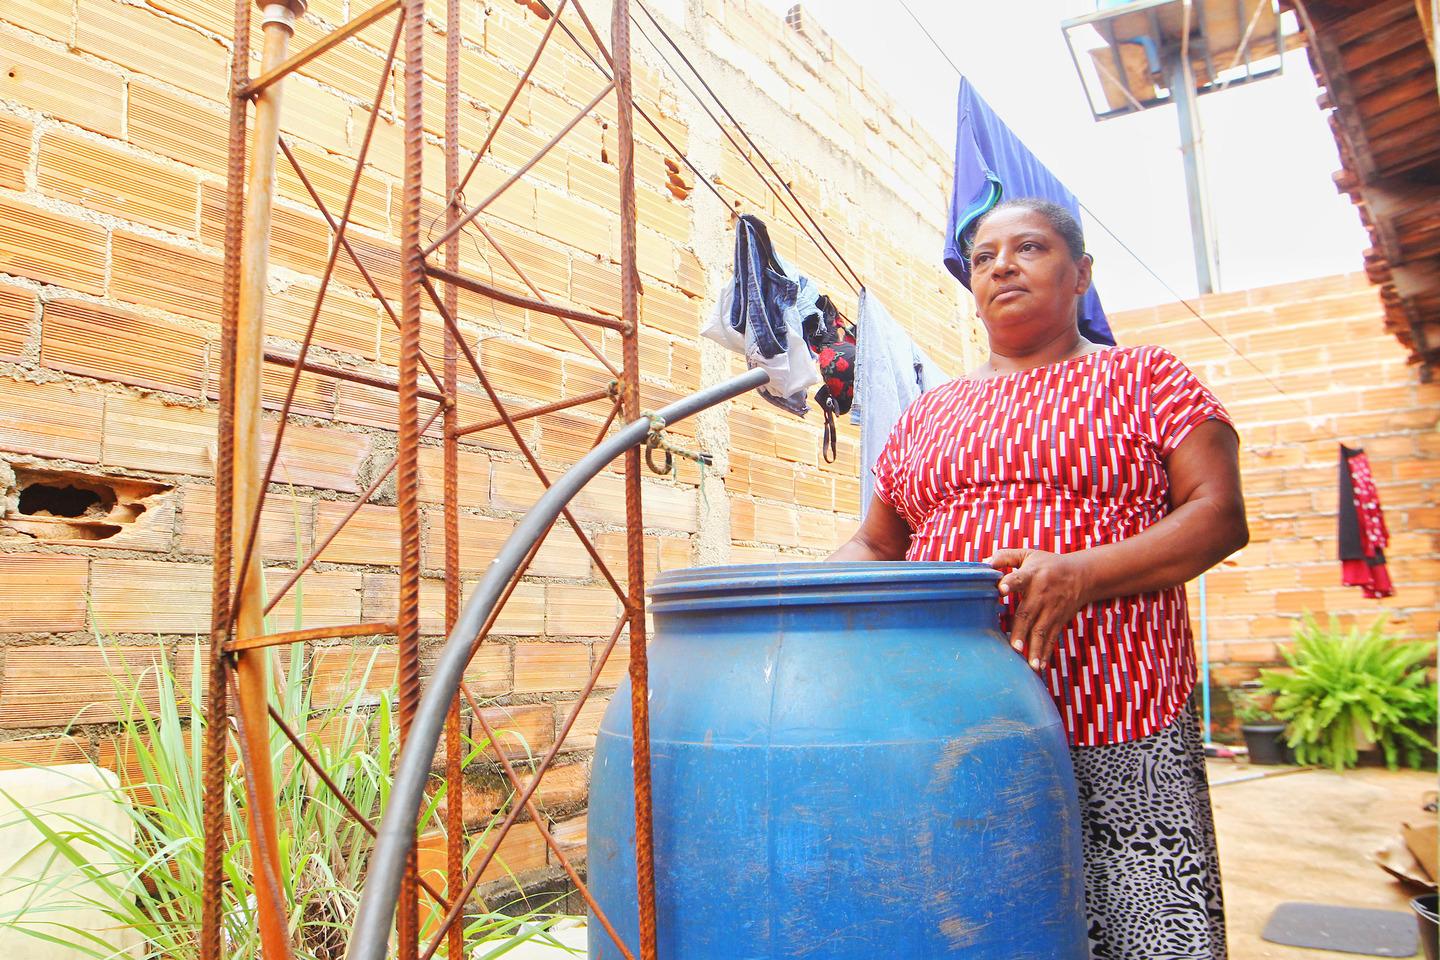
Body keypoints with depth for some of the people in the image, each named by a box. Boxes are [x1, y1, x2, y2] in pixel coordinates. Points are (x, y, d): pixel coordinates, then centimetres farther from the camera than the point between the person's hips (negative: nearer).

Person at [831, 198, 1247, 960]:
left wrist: (1082, 573, -19)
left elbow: (1220, 516, -2)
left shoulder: (1145, 377, 9)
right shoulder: (929, 412, 18)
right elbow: (875, 542, 19)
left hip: (1120, 734, -2)